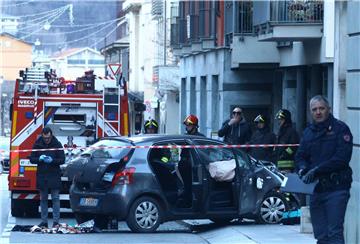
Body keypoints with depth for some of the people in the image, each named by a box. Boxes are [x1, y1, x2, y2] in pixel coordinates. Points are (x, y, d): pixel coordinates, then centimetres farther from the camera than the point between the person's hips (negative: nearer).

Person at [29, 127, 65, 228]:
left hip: (54, 175, -2)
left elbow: (62, 160, -3)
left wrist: (52, 160, -20)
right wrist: (39, 159, -15)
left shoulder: (57, 144, -2)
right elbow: (32, 159, 6)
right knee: (43, 199, 7)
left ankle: (56, 221, -3)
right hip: (41, 175, 2)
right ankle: (44, 221, 12)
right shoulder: (37, 145, 3)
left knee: (55, 198, -4)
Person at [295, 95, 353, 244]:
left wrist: (317, 170, -18)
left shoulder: (340, 128, -4)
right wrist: (303, 169, -7)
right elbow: (300, 156, 17)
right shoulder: (308, 132, 16)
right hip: (315, 189, 6)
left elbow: (342, 158, -13)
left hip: (336, 188, -6)